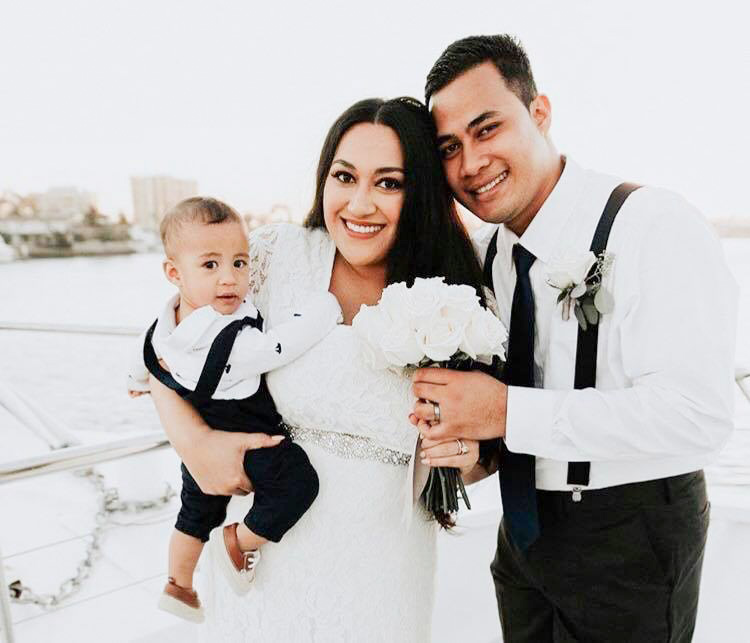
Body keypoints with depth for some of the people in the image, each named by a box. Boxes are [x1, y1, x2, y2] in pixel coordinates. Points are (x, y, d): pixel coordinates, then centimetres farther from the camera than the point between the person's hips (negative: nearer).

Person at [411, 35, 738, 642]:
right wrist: (471, 437, -14)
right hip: (526, 521, 6)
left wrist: (506, 413, -32)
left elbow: (698, 414, -29)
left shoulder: (656, 226, -20)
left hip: (633, 533, -6)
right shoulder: (483, 253, 1)